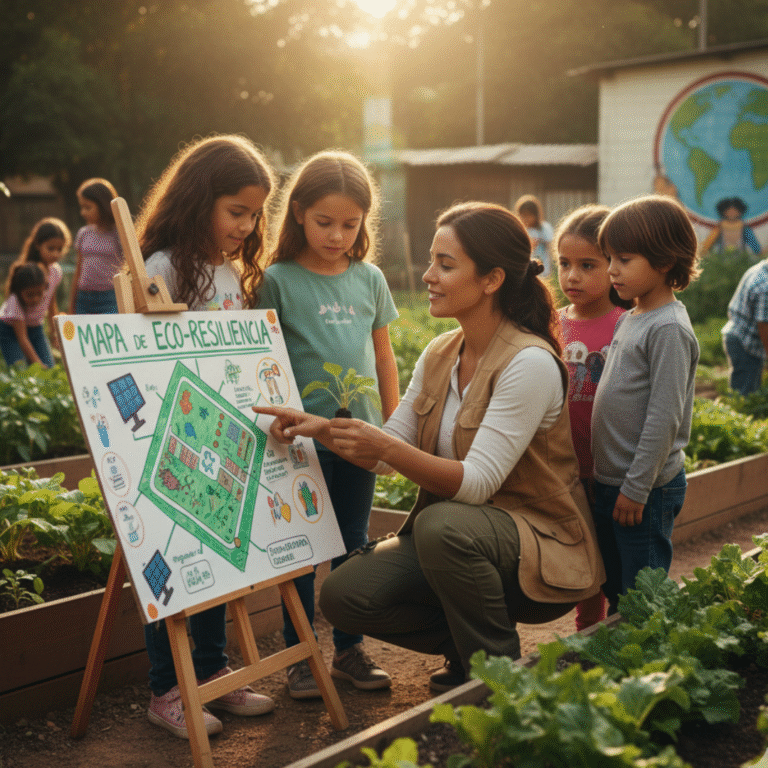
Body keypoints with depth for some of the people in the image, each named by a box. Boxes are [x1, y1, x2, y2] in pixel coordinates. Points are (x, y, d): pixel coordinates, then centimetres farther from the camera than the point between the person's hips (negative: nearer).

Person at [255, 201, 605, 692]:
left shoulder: (531, 362, -19)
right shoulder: (439, 355, 5)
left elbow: (477, 482, -25)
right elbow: (388, 455, 6)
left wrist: (388, 448, -35)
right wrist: (323, 430, -11)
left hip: (539, 540, -7)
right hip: (451, 537, 7)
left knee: (443, 523, -37)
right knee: (343, 596, -13)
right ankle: (466, 647, 12)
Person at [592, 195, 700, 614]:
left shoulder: (669, 329, -17)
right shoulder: (628, 319, 11)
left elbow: (664, 417, -21)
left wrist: (636, 487, -19)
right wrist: (610, 483, 17)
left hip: (646, 490, -9)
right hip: (609, 482, 9)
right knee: (613, 589, 19)